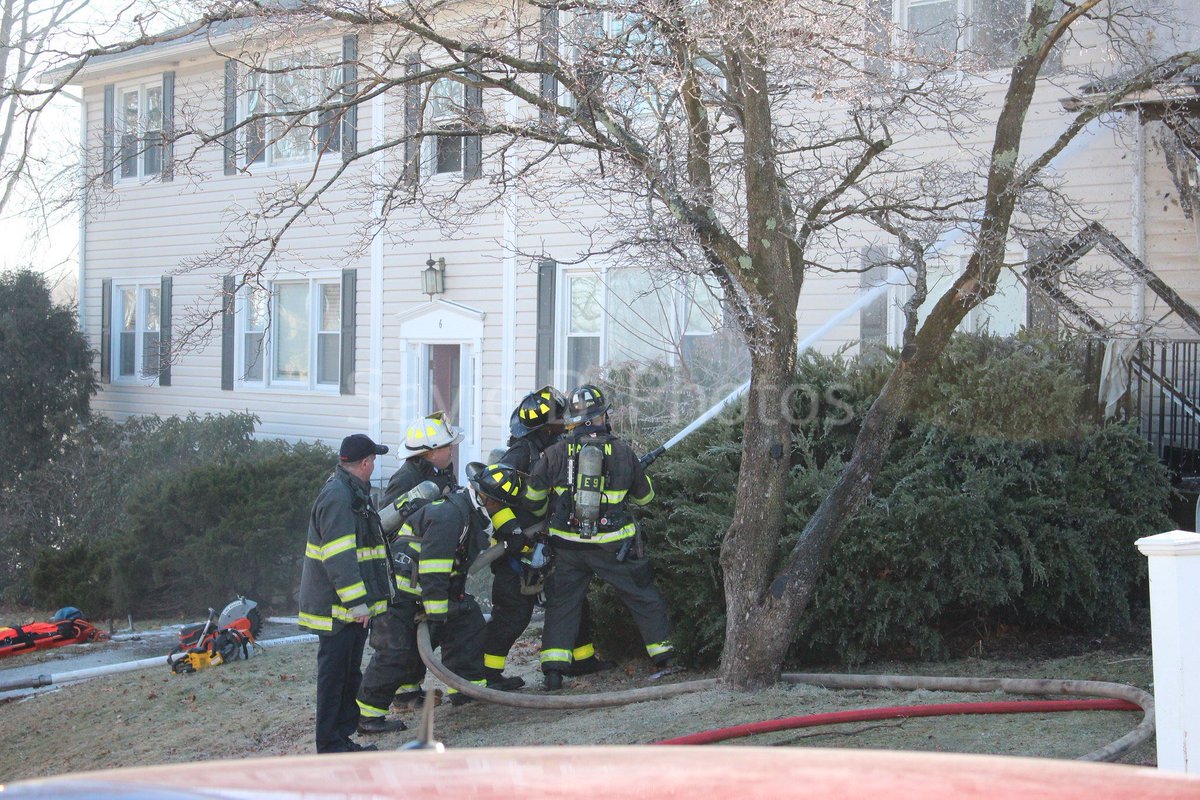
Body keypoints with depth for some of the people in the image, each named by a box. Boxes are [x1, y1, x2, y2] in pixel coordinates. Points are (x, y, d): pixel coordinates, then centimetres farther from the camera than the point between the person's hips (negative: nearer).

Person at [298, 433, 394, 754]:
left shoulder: (353, 493, 16)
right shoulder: (337, 497, -19)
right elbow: (339, 558, -26)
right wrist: (357, 603, -26)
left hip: (352, 607, 11)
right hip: (336, 608, -11)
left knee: (350, 675, 17)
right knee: (334, 674, -4)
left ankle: (343, 738, 27)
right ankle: (330, 746, 2)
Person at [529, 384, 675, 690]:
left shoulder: (557, 452, -5)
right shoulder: (621, 451, -4)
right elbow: (644, 495, 8)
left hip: (567, 545, 1)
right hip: (612, 546, -1)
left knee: (561, 604, 13)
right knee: (645, 599, 13)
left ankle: (553, 668, 5)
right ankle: (664, 658, 19)